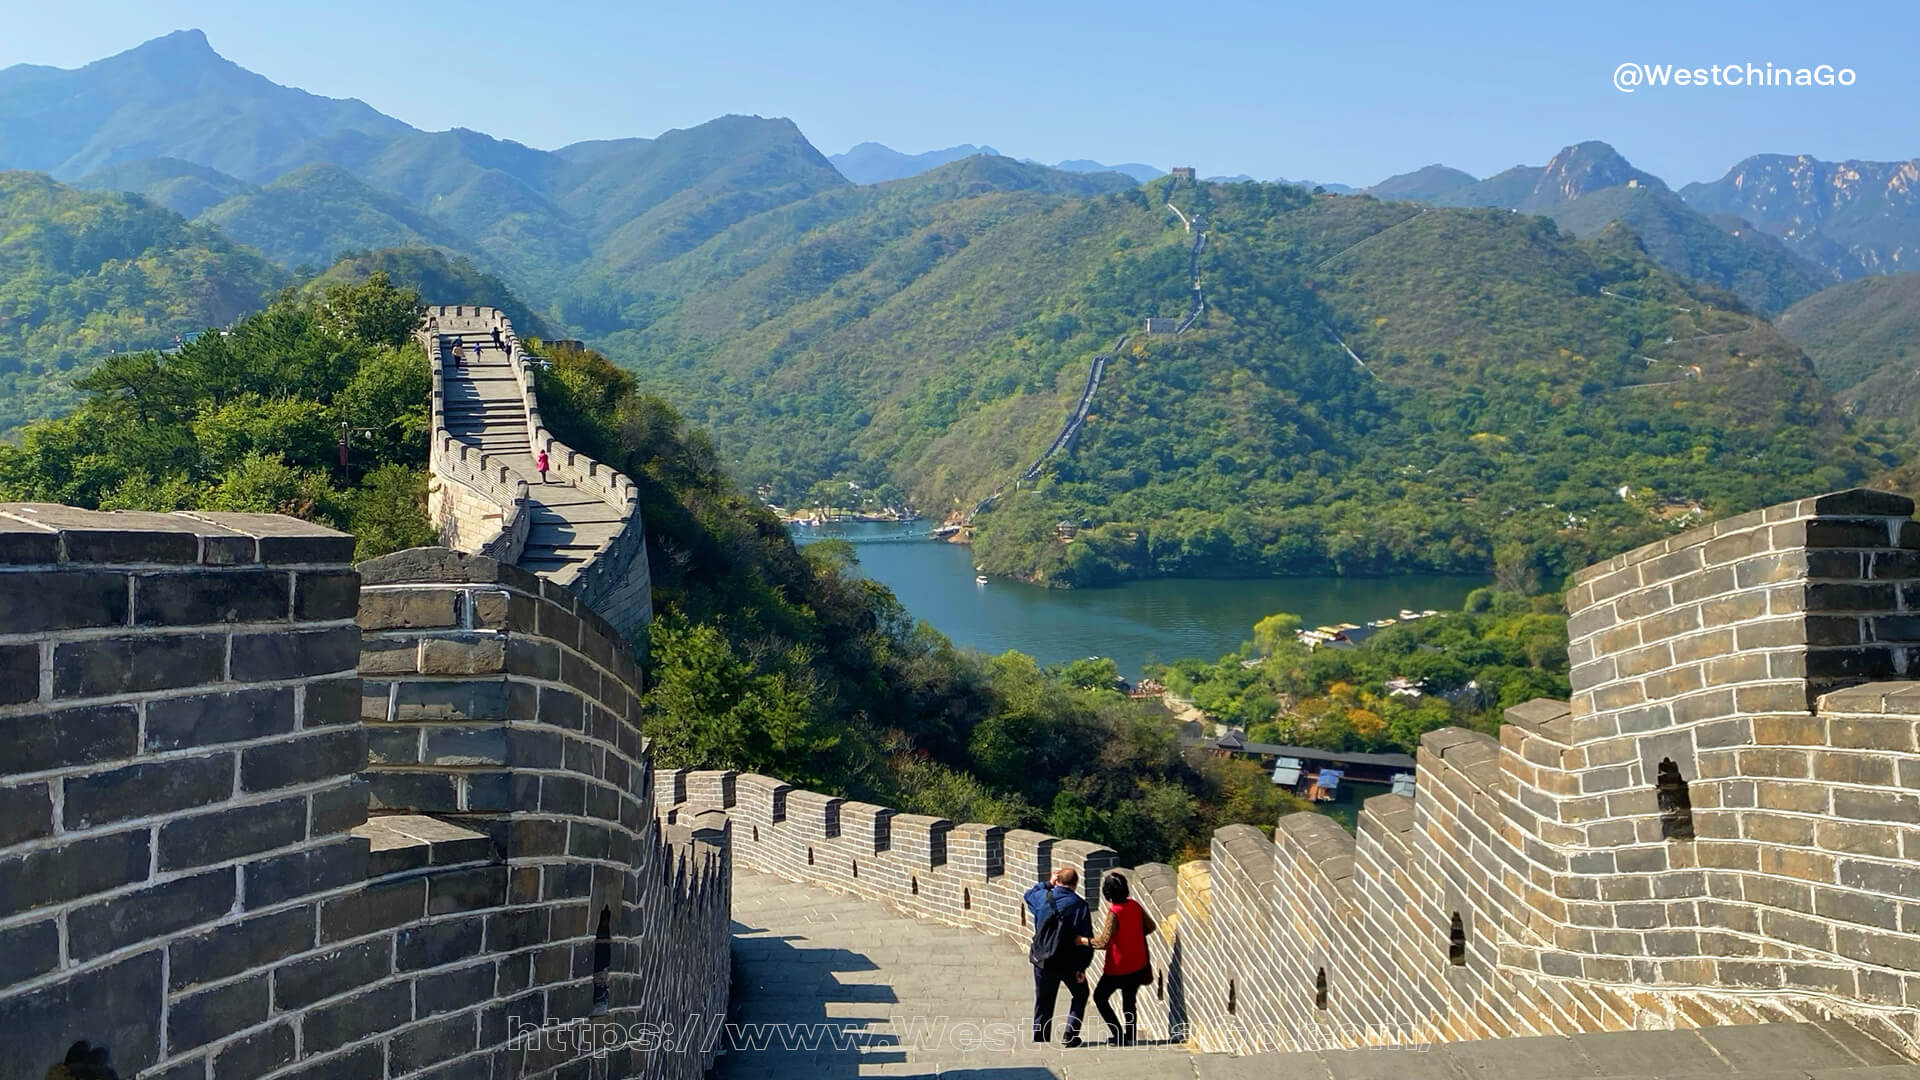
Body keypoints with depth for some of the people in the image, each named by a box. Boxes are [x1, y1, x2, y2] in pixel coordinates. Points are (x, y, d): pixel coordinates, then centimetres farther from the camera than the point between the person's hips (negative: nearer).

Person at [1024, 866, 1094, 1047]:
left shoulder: (1043, 897, -5)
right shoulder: (1079, 905, -13)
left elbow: (1029, 895, 21)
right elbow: (1086, 938, -12)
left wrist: (1047, 884, 18)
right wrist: (1082, 967, -6)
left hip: (1042, 960, 3)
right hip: (1068, 962, -3)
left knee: (1043, 1001, 17)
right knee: (1080, 994, 19)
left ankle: (1040, 1038, 21)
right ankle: (1070, 1035, 11)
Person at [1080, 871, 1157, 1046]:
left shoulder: (1114, 912, -22)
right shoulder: (1135, 905, -2)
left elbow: (1103, 942, -26)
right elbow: (1150, 926, 10)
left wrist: (1082, 941, -15)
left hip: (1118, 967, -6)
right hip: (1138, 964, 7)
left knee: (1100, 997, 10)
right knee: (1129, 1001, 18)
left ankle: (1117, 1033, 4)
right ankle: (1130, 1036, 17)